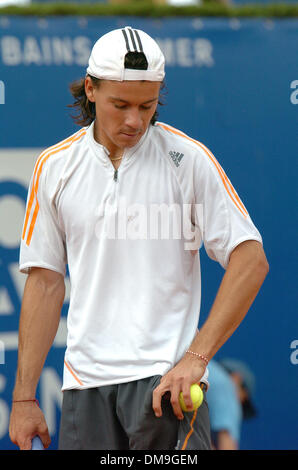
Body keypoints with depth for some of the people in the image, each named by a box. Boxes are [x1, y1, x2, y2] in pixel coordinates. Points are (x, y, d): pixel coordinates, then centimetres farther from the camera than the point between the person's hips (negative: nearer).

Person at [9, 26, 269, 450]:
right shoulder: (54, 167, 9)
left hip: (166, 378, -3)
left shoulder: (188, 159, -1)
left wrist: (196, 356, -14)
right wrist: (24, 397, 8)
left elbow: (251, 260, -4)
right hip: (85, 380, 3)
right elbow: (45, 282, 12)